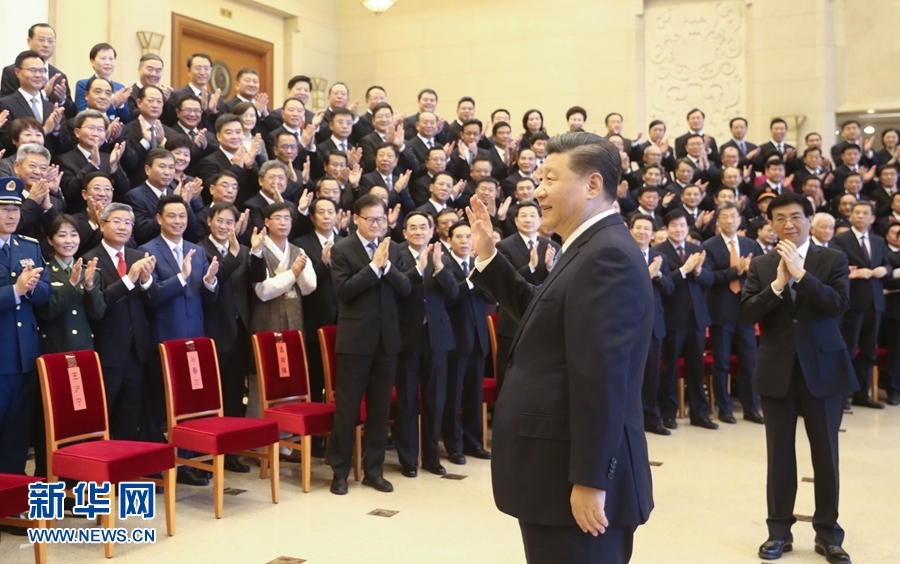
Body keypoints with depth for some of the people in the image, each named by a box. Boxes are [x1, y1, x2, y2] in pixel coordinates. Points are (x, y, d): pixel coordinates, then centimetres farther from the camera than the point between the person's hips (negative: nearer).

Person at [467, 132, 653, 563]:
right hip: (563, 467, 10)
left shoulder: (606, 256, -20)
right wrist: (488, 259, 17)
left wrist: (590, 481, -25)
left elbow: (601, 377, -25)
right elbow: (540, 313, 22)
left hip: (577, 478, -10)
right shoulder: (593, 249, 13)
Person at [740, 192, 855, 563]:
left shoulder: (833, 259, 0)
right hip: (777, 370, 1)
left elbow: (839, 305, -15)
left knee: (825, 454, 7)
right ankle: (779, 531, 19)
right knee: (779, 454, 8)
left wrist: (800, 273, -20)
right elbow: (746, 314, -6)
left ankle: (828, 533, 19)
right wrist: (778, 284, -18)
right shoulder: (760, 266, 4)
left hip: (822, 367, -1)